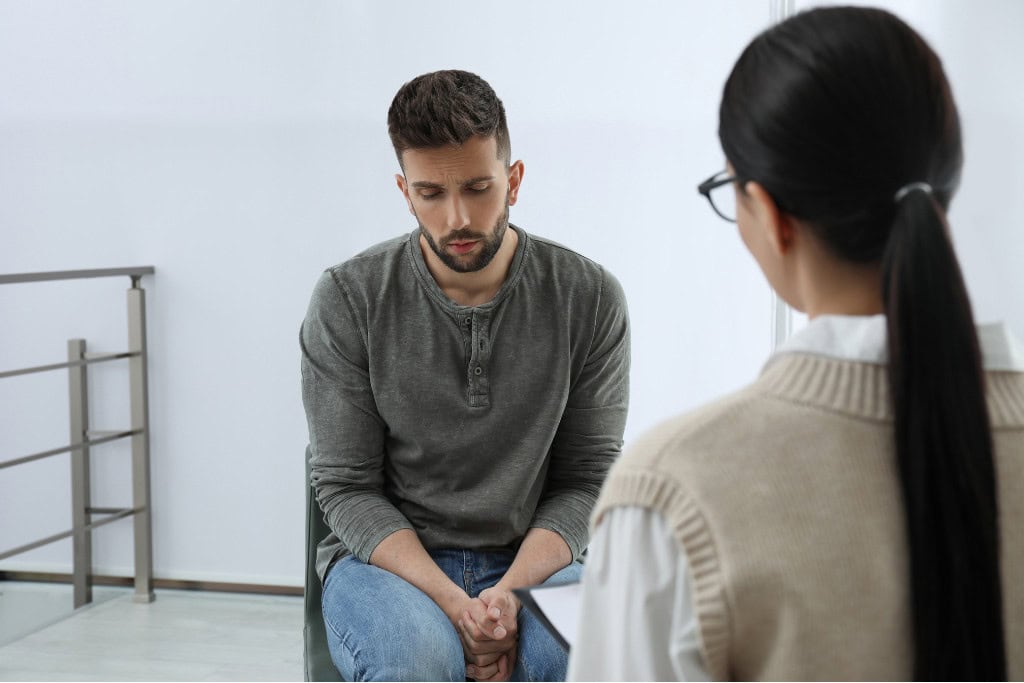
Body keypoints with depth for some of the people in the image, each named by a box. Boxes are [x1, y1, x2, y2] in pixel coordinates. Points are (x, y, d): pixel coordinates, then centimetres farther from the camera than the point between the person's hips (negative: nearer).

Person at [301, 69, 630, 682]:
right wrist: (450, 602, -20)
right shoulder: (348, 300, -6)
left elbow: (587, 479, -1)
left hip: (531, 561, 1)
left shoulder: (590, 299, -4)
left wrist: (509, 592, -18)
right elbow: (347, 487, -5)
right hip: (387, 558, -1)